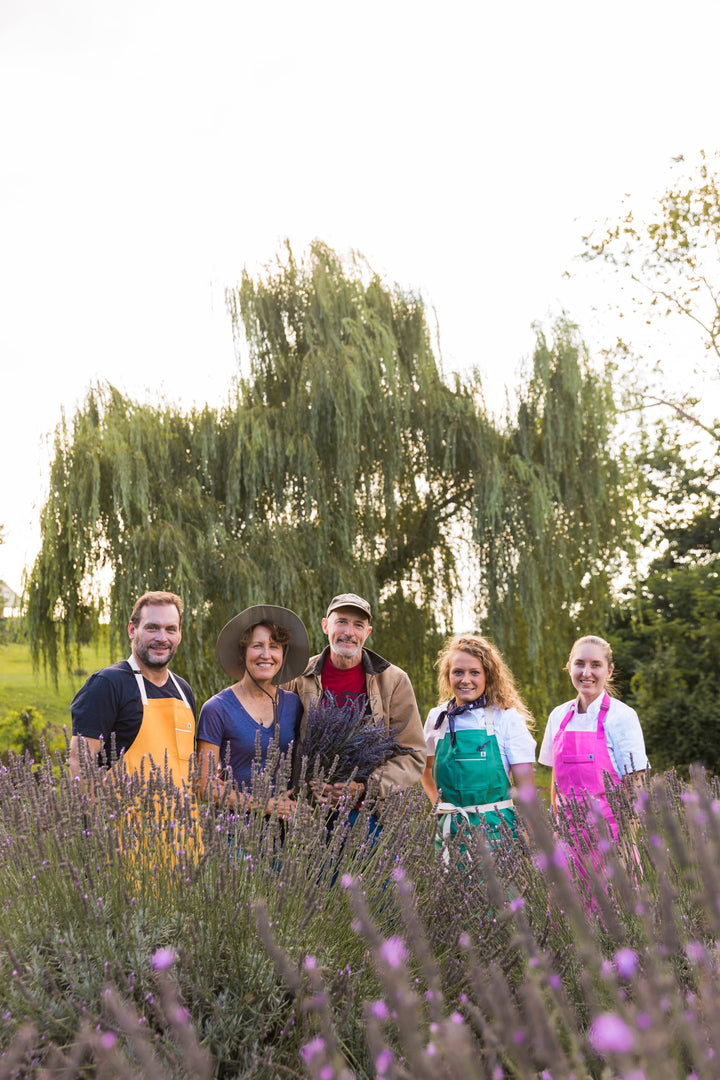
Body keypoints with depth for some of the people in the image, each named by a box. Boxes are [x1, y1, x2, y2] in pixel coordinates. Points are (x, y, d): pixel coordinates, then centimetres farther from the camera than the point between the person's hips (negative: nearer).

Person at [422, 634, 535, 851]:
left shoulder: (507, 718, -4)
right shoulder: (437, 718, 6)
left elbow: (525, 787, -5)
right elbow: (425, 770, 23)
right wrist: (439, 805, 8)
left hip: (495, 829, -3)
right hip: (449, 830, 3)